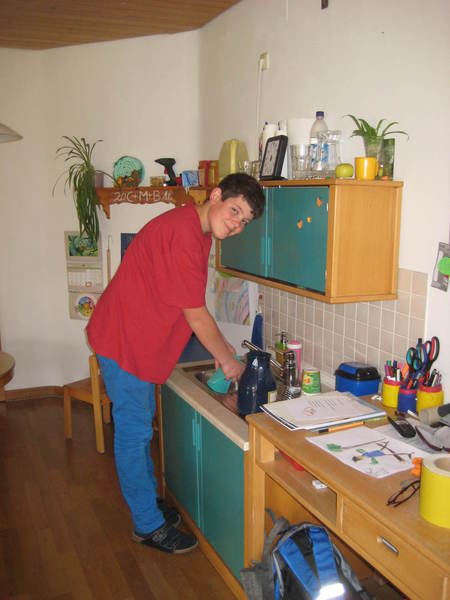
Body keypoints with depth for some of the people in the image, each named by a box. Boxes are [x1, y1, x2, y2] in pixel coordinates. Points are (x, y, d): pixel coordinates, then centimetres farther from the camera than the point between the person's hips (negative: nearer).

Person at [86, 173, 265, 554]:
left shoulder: (196, 231, 7)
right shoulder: (183, 233, -25)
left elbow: (191, 307, 14)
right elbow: (195, 312, -21)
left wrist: (220, 345, 12)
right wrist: (226, 359, -9)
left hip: (139, 338, 10)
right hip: (124, 340, -10)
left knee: (138, 426, 20)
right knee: (134, 430, 2)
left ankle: (145, 498, 36)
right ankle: (149, 525, 15)